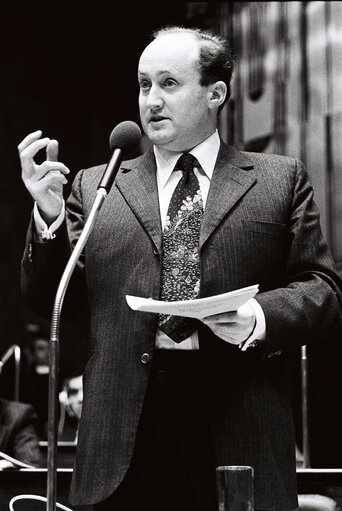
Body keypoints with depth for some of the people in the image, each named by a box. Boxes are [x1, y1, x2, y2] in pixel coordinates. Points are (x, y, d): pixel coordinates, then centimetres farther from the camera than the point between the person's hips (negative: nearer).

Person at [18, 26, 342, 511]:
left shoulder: (281, 180, 12)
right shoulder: (94, 186, 16)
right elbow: (47, 299, 12)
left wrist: (262, 317, -13)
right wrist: (48, 213, -3)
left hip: (240, 432, -1)